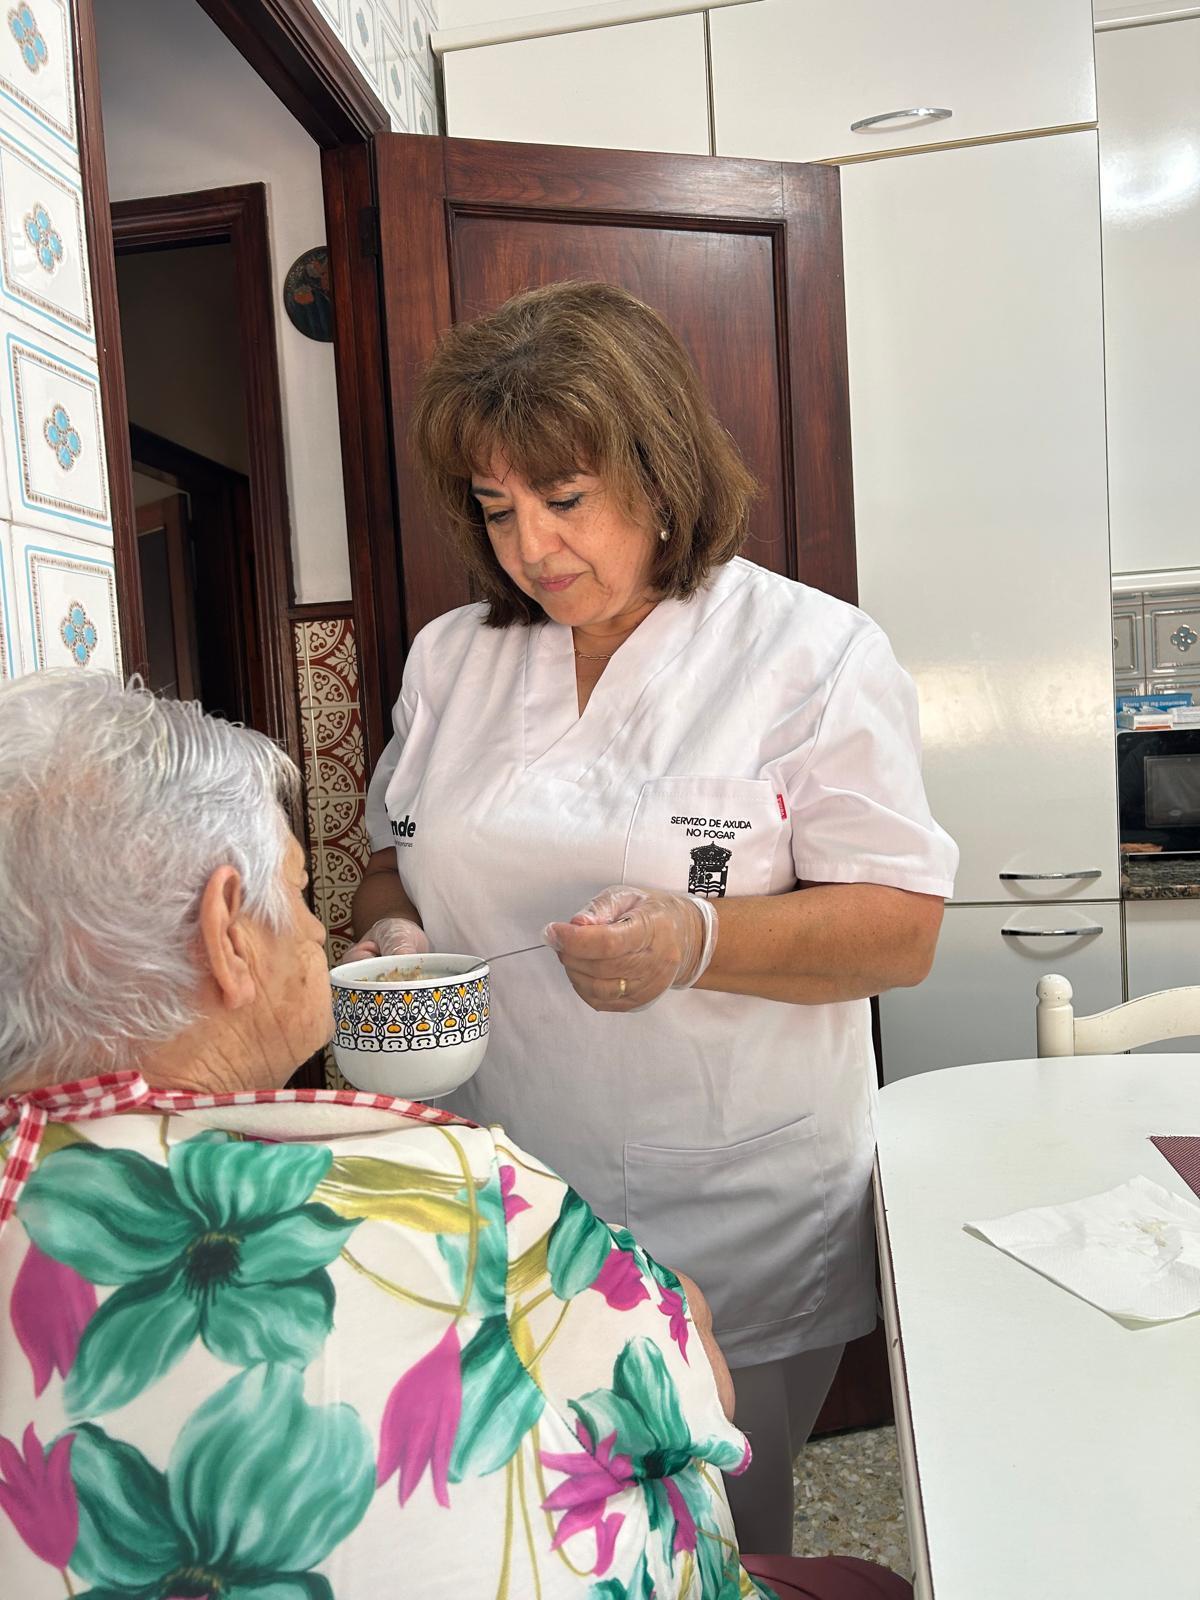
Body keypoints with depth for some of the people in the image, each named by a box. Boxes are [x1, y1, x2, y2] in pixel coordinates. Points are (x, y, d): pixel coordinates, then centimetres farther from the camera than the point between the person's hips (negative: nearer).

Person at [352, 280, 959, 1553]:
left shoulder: (814, 650, -9)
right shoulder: (451, 657, 4)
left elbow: (900, 928, -11)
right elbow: (396, 862, 14)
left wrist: (696, 940, -27)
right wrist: (386, 938, -8)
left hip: (736, 1238, -3)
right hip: (498, 1227, 4)